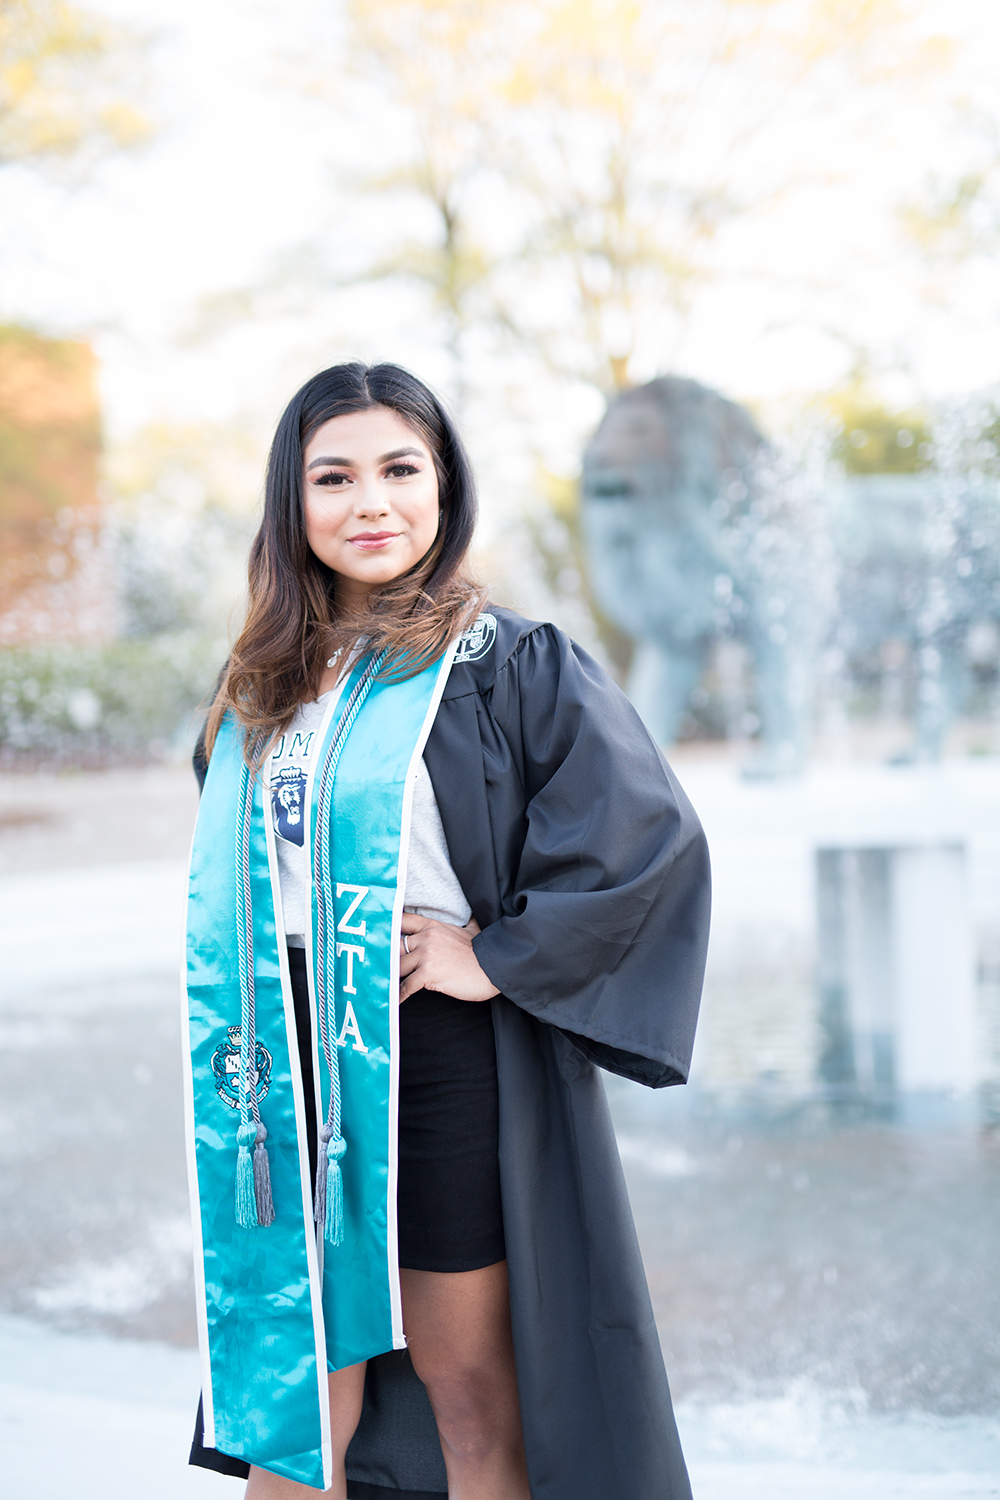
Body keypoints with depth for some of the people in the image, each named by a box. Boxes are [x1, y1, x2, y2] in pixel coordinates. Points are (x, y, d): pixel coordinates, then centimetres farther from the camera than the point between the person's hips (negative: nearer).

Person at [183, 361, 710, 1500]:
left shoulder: (508, 663, -7)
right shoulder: (265, 680, 10)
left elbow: (650, 836, -15)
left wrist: (497, 958, -14)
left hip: (441, 1065, -4)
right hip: (289, 1072, 5)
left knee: (464, 1386, 7)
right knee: (296, 1390, 11)